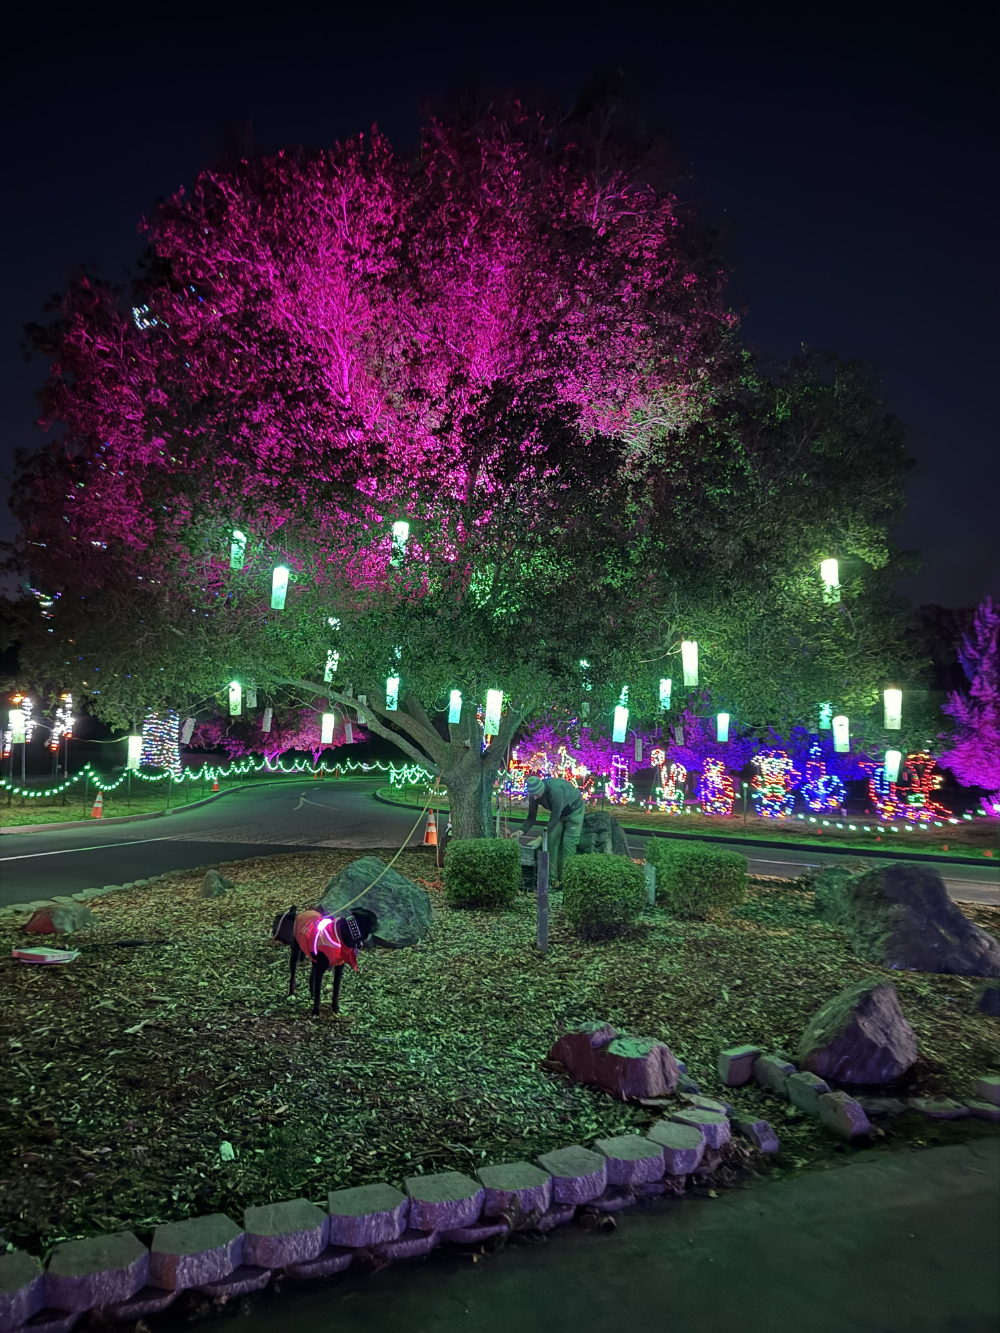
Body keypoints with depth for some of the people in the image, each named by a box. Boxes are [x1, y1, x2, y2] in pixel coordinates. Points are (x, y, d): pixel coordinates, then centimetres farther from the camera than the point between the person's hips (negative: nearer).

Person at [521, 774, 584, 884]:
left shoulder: (556, 791, -42)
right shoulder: (534, 793, -21)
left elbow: (554, 818, -38)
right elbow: (532, 817, -13)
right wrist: (522, 831, -30)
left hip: (574, 810, -6)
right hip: (558, 811, 6)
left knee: (568, 842, -14)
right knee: (552, 840, -2)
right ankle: (552, 878, 2)